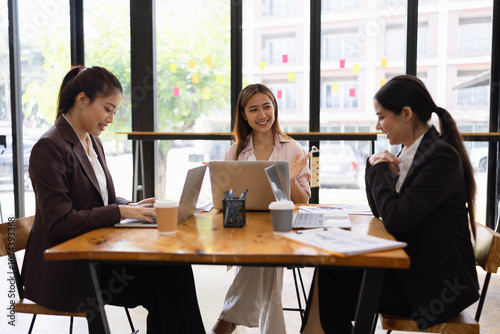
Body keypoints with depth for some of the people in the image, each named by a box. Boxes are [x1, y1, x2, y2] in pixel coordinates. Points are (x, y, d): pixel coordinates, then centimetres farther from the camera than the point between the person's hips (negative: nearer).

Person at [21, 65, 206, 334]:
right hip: (62, 270, -7)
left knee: (175, 267, -16)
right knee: (164, 286, -20)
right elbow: (60, 222, -20)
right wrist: (121, 212, -19)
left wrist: (131, 206, -1)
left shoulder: (93, 142, 13)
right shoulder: (49, 148, -15)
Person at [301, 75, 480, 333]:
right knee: (330, 270, -8)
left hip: (437, 282, -7)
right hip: (409, 265, 8)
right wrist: (375, 167, -2)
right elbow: (380, 210, 13)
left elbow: (395, 220, -23)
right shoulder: (410, 152, 8)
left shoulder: (442, 157, -19)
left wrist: (380, 170, -10)